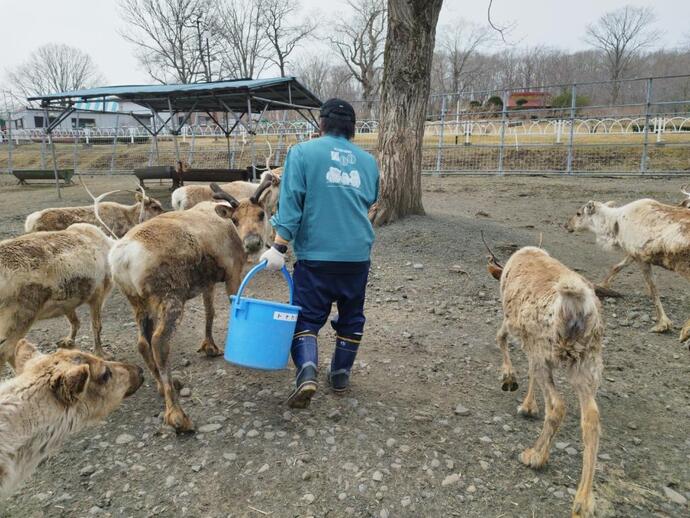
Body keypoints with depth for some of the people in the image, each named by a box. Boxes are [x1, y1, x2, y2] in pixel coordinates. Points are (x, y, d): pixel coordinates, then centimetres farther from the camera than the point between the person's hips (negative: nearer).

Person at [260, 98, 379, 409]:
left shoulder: (303, 153, 0)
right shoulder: (368, 161, 11)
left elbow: (291, 203, -9)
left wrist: (279, 248, -9)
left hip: (315, 254, -3)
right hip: (358, 255, 3)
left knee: (307, 317, 7)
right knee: (351, 317, 18)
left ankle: (307, 372, -12)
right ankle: (340, 375, 28)